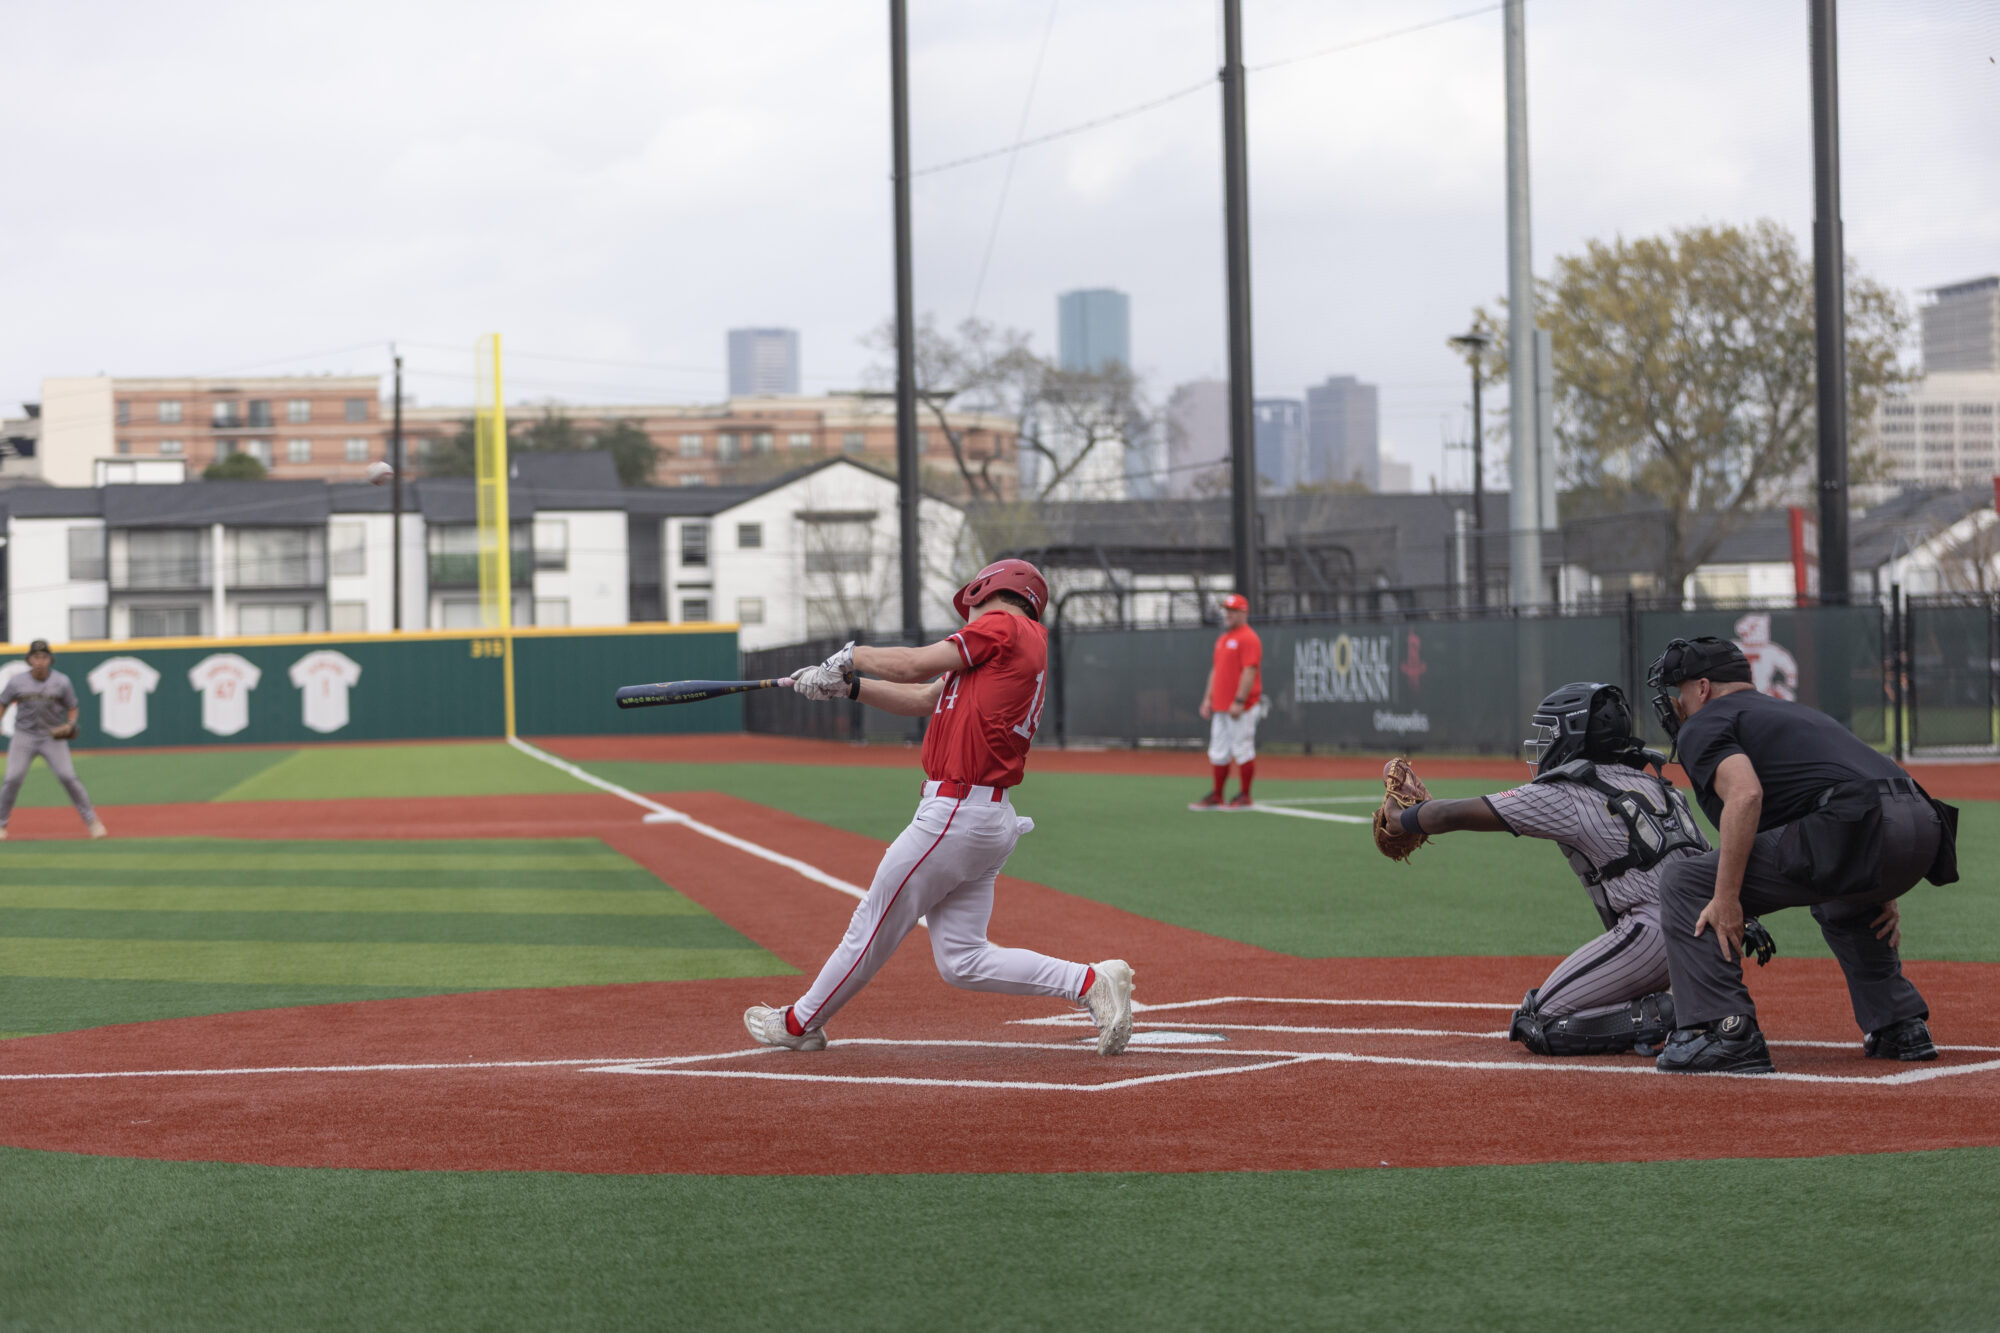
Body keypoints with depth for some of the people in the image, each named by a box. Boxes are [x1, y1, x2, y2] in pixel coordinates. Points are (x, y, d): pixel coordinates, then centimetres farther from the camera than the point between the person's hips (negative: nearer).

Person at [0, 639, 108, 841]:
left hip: (53, 737, -1)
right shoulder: (17, 682, -4)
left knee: (68, 777, -11)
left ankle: (91, 821, 0)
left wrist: (70, 724, -15)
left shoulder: (61, 682, -6)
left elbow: (72, 708, 4)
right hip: (24, 736, 1)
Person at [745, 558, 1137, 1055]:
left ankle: (800, 1023, 18)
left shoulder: (1002, 626, -6)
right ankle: (1091, 983, 0)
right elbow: (924, 698, 21)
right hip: (992, 819, 9)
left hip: (957, 811, -9)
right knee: (962, 960, 7)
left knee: (874, 924, 5)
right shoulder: (1024, 648, 21)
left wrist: (851, 655, 11)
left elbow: (915, 666, -5)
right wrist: (846, 685, 17)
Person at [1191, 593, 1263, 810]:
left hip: (1241, 708, -9)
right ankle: (1216, 797, 15)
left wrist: (1239, 702, -23)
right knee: (1218, 752, 10)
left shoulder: (1248, 639, -10)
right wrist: (1208, 698, 16)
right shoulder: (1222, 639, 19)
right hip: (1221, 707, 9)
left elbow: (1249, 672, -18)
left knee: (1242, 750, -5)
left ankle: (1244, 797, 0)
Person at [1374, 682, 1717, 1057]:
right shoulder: (1644, 776, 19)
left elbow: (1453, 815, 8)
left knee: (1538, 1025, 0)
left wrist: (1400, 816, 25)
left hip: (1655, 929, -8)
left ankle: (1664, 1016, -13)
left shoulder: (1564, 796, 0)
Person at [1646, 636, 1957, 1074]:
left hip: (1851, 829, -8)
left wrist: (1726, 899, -11)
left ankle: (1724, 1032, -9)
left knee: (1686, 882, 1)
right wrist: (1882, 892, 33)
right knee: (1839, 901, 41)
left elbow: (1745, 795, -10)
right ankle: (1901, 1027, 30)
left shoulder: (1703, 724, 10)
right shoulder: (1797, 711, 37)